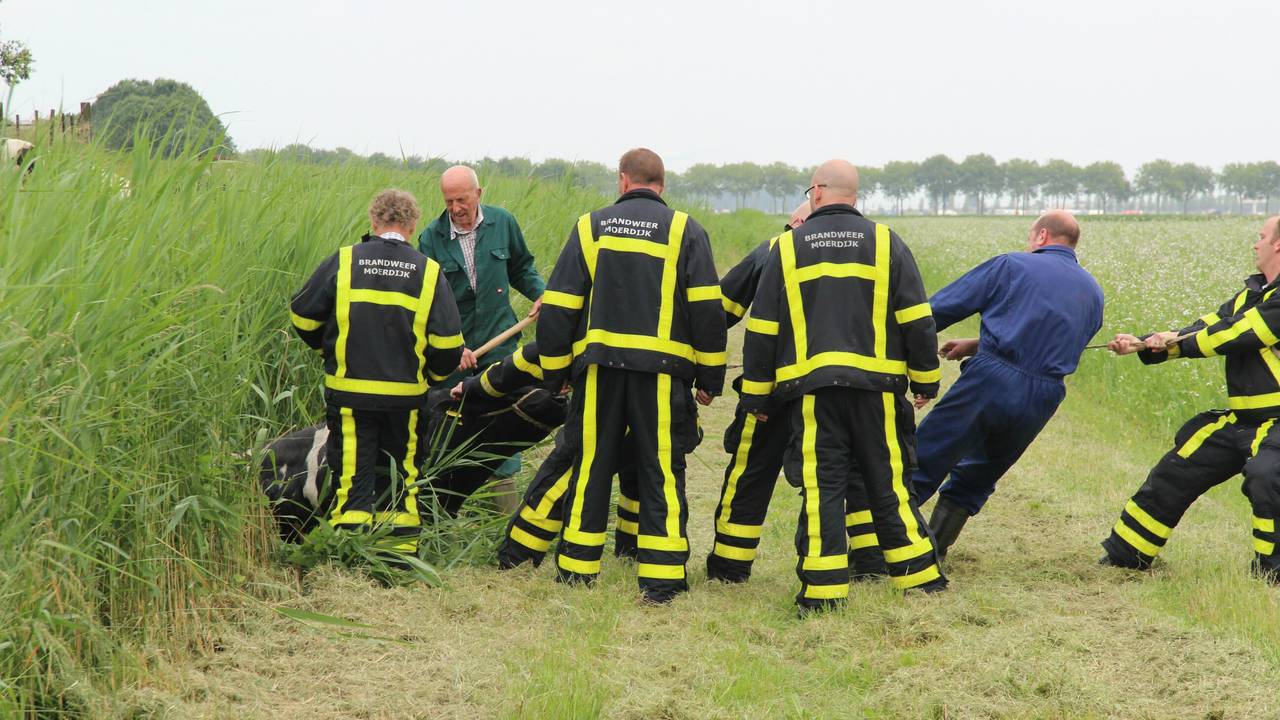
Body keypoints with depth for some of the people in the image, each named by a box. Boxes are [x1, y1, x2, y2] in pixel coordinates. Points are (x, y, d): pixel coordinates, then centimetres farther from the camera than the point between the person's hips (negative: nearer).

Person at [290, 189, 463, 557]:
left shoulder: (343, 261, -3)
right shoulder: (429, 271, -1)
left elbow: (302, 316, 6)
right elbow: (448, 343, -2)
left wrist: (326, 348, 23)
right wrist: (433, 375, 17)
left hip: (349, 391, -1)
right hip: (405, 394, 1)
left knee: (353, 474, 4)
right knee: (400, 473, 14)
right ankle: (403, 548, 17)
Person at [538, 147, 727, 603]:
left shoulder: (591, 227, 9)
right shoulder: (685, 231, 4)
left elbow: (558, 305, 8)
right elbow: (708, 309, 0)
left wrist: (554, 369, 17)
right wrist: (710, 378, 7)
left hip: (599, 365, 2)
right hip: (662, 369, -1)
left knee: (590, 466, 9)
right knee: (661, 471, 1)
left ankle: (577, 569, 13)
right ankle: (661, 579, -2)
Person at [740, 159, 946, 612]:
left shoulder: (788, 248, 5)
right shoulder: (886, 244, 5)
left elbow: (762, 329, 6)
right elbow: (916, 321, 4)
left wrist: (756, 395, 12)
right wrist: (926, 381, 13)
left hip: (811, 389, -1)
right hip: (876, 385, 1)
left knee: (821, 487, 0)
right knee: (888, 484, 9)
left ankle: (823, 590, -2)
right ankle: (920, 579, 15)